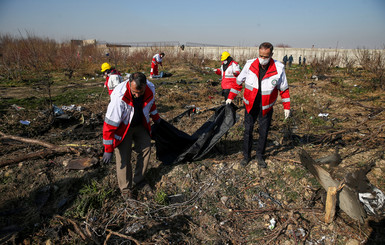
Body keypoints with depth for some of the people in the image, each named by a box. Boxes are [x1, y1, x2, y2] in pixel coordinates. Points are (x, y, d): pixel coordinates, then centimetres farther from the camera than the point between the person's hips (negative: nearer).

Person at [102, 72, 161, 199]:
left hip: (140, 125, 5)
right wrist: (108, 149, -25)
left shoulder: (151, 89, -21)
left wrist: (156, 118, 22)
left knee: (146, 149, 10)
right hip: (122, 127, -5)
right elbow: (110, 124, -30)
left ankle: (139, 181, 28)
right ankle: (125, 189, 17)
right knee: (123, 157, -5)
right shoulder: (119, 97, -37)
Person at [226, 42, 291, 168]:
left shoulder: (279, 69, -12)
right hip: (250, 105, 1)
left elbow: (284, 89, -1)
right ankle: (246, 155, 25)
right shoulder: (250, 65, -10)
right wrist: (230, 97, 5)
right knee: (248, 130, 7)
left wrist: (287, 107, 1)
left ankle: (260, 156, 28)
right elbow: (238, 81, 2)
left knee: (264, 132, 8)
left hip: (266, 108, 0)